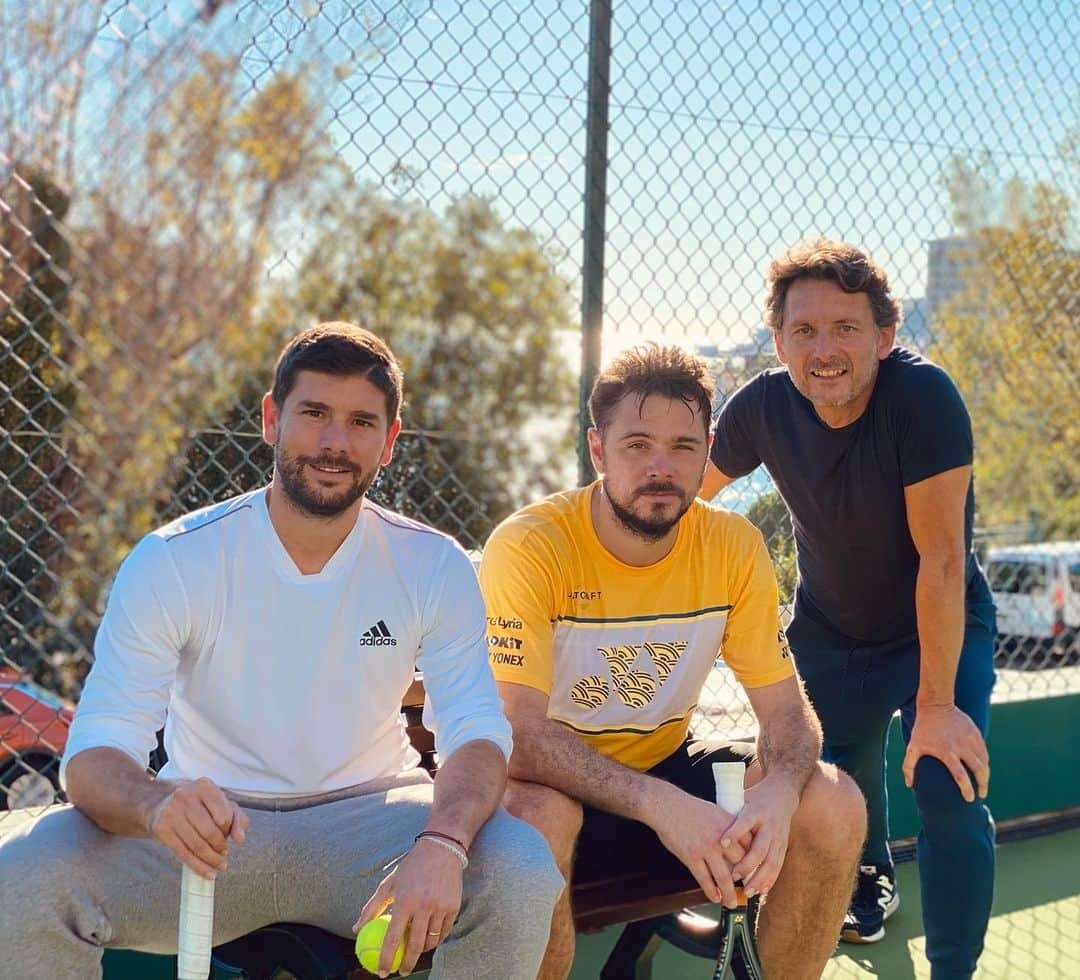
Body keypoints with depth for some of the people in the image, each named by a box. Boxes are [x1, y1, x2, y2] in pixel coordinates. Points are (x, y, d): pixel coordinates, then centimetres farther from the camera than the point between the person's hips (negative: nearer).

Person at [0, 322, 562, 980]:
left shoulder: (434, 567, -5)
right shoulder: (172, 562, -10)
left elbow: (478, 730, -11)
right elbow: (95, 753, -15)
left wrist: (443, 843, -35)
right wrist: (157, 803, -41)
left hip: (366, 813, 1)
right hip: (211, 823, -1)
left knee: (523, 873, -28)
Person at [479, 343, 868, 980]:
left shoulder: (735, 546, -8)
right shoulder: (529, 546, -22)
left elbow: (787, 710, -6)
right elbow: (519, 734, -28)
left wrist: (778, 791, -30)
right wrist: (662, 805, -41)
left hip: (667, 766, 5)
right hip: (556, 784, -4)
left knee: (836, 805, -17)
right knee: (537, 819, -38)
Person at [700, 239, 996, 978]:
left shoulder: (923, 396, -31)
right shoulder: (763, 406, -19)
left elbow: (941, 558, -30)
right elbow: (690, 486, 2)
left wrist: (936, 705, -29)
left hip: (942, 630, -4)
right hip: (829, 632, 4)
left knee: (952, 797, -20)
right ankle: (869, 885, 50)